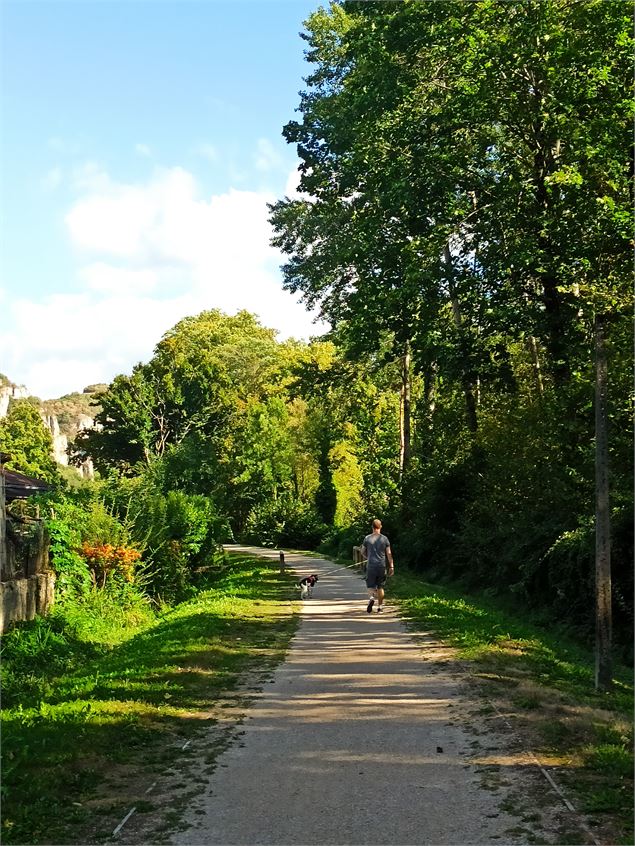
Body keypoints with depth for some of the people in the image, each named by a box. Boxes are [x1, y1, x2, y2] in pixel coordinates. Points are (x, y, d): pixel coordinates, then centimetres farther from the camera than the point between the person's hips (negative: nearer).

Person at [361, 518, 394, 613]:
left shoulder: (367, 538, -1)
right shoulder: (384, 538, 0)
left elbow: (363, 552, 8)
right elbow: (389, 554, 0)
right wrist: (391, 566, 5)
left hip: (371, 566, -1)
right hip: (381, 566, 1)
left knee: (370, 586, 4)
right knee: (380, 587, 12)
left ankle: (371, 598, -25)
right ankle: (380, 606, 16)